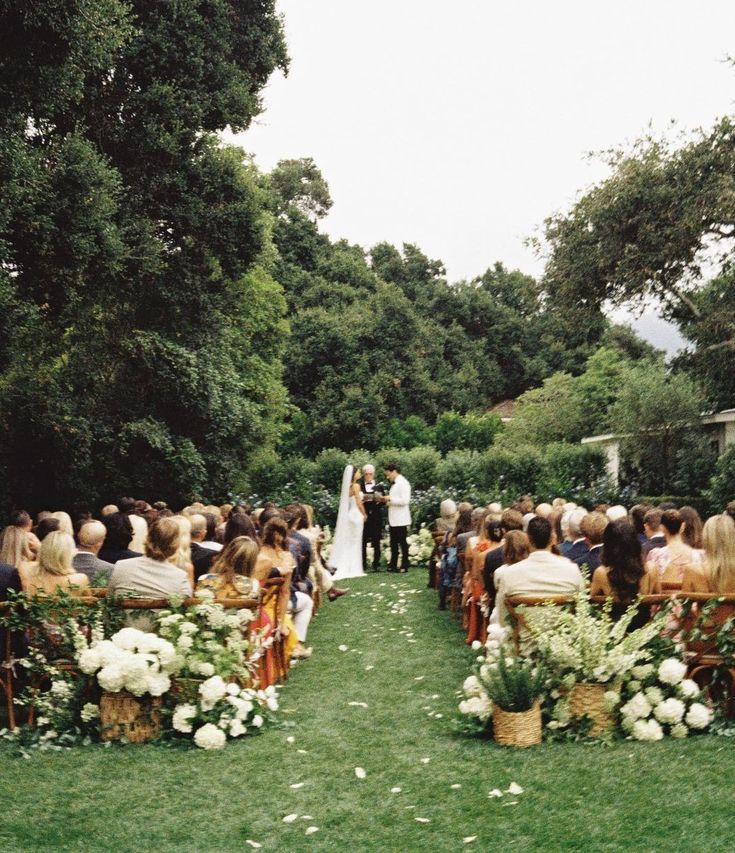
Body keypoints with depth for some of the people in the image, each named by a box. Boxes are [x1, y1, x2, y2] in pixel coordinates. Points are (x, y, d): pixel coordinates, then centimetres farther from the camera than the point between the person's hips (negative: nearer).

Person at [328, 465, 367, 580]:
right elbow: (359, 503, -12)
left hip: (349, 514, 7)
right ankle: (354, 569, 3)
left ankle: (343, 568, 10)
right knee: (355, 543, -1)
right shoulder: (356, 486, -13)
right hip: (356, 514, -7)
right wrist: (364, 514, 0)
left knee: (347, 542, 11)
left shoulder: (348, 486, 9)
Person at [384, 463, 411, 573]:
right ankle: (393, 565, 17)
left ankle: (404, 566, 3)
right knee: (393, 543, 12)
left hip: (400, 520, -9)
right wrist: (386, 500, 7)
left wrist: (390, 499, -17)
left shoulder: (403, 483, -12)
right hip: (393, 519, 9)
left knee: (402, 542, -3)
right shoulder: (394, 484, 16)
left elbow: (404, 501, -21)